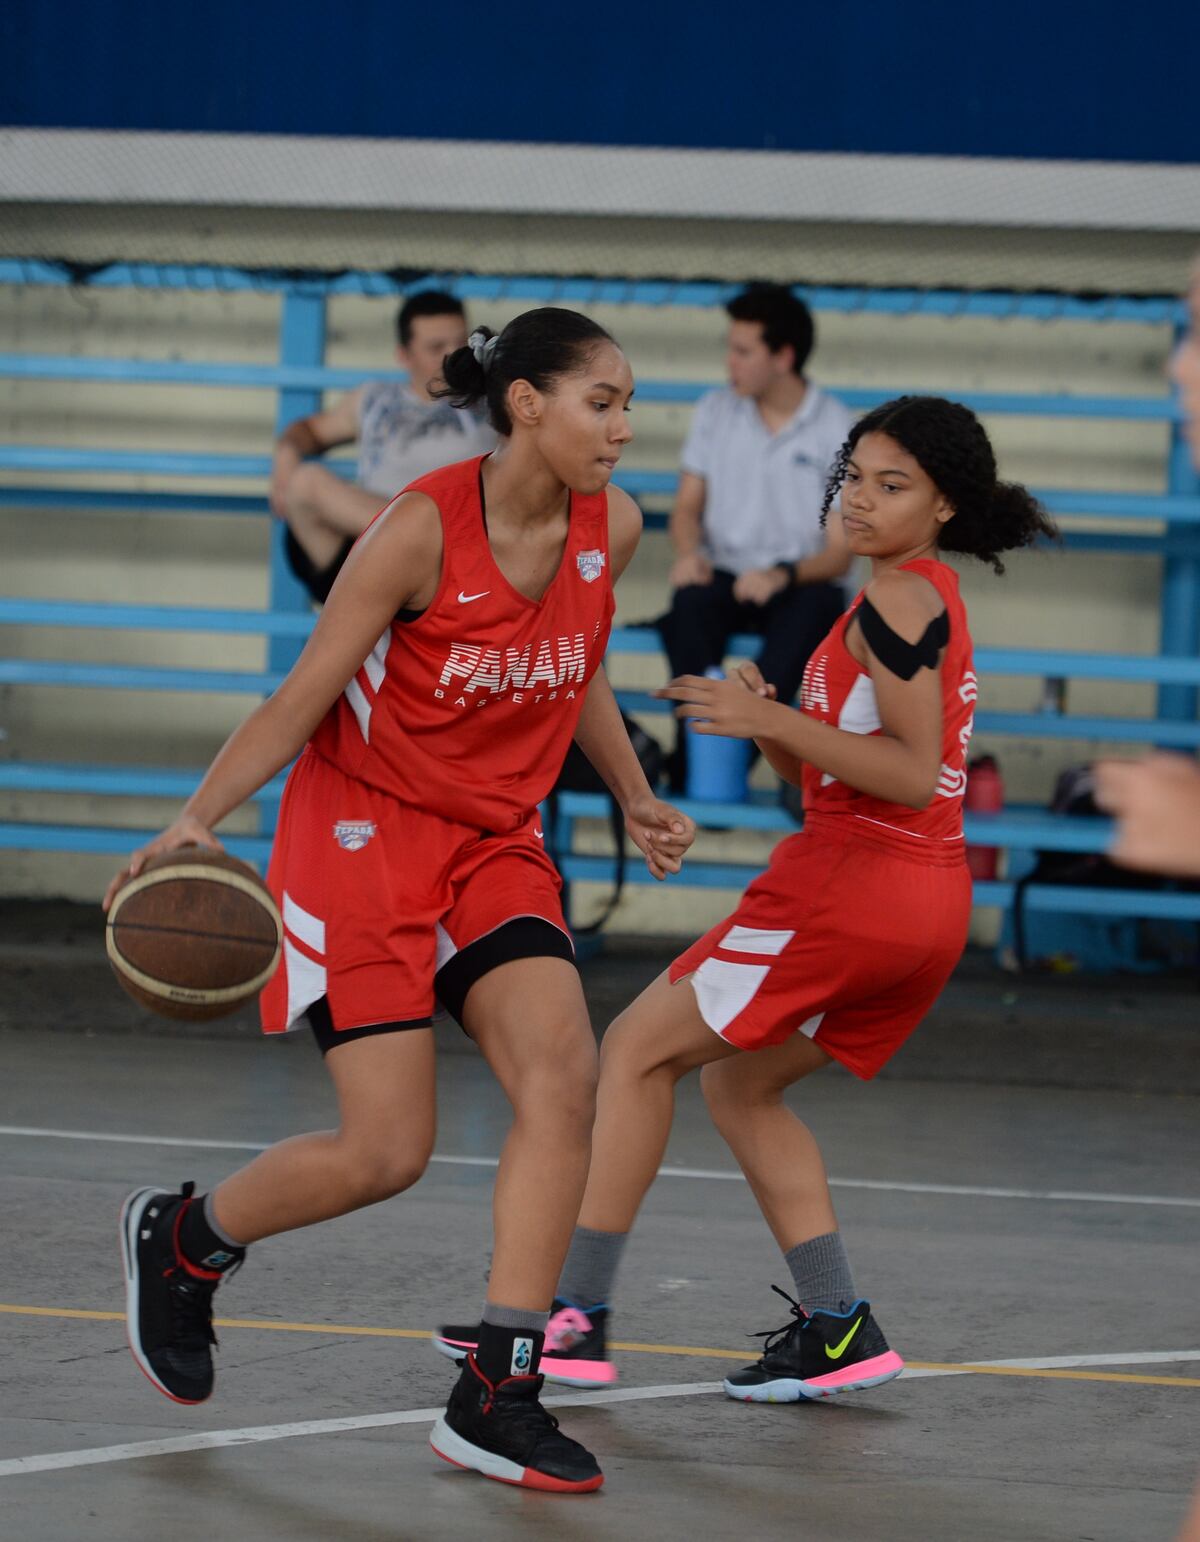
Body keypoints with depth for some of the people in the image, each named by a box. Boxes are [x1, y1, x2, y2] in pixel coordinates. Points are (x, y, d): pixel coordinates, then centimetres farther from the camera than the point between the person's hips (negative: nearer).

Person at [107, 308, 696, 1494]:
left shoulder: (610, 529, -1)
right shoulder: (422, 528, -19)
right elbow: (304, 694, -17)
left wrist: (634, 801, 22)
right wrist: (198, 820, -27)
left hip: (495, 841, 6)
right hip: (361, 827, -6)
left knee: (562, 1075, -17)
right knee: (386, 1153, -10)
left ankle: (495, 1397, -14)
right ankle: (181, 1239, 21)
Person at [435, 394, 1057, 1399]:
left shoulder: (899, 600, -10)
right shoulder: (929, 602, 20)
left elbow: (916, 776, -19)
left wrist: (774, 720, -19)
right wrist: (771, 727, 4)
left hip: (856, 881, -10)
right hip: (928, 901, 10)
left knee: (639, 1048, 0)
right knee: (739, 1085, 21)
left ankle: (578, 1317, -2)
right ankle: (838, 1328, 12)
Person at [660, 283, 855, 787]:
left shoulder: (836, 430, -2)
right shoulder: (716, 412, 10)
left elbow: (839, 552, -5)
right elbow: (688, 506, 14)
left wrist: (784, 575, -25)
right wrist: (688, 553, -10)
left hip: (803, 581, -3)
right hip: (725, 574, 3)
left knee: (814, 609, -38)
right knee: (690, 606, -33)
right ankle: (693, 770, -40)